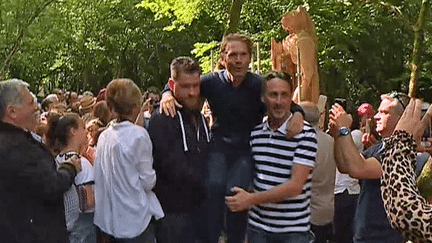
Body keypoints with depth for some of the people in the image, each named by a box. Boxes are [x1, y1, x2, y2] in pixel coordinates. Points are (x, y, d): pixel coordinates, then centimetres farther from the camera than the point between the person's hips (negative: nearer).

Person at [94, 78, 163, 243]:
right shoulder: (138, 135, -15)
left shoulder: (104, 136, 3)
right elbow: (148, 181, -12)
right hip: (135, 219, -6)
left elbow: (100, 177, 10)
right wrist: (153, 177, 9)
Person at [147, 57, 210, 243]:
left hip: (200, 206, 8)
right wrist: (206, 185, -13)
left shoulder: (200, 119, 14)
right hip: (173, 212, -8)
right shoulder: (162, 119, -15)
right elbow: (172, 167, -21)